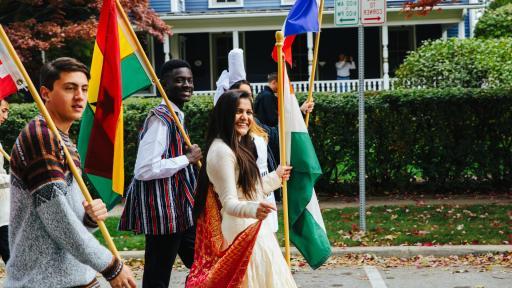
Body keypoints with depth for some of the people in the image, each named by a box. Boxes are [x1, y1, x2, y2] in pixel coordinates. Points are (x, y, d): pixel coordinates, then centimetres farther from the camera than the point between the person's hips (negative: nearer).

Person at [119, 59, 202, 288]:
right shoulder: (160, 119, -18)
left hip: (179, 210, 10)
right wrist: (187, 159, -18)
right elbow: (143, 170, -26)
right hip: (162, 211, -10)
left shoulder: (176, 117, 14)